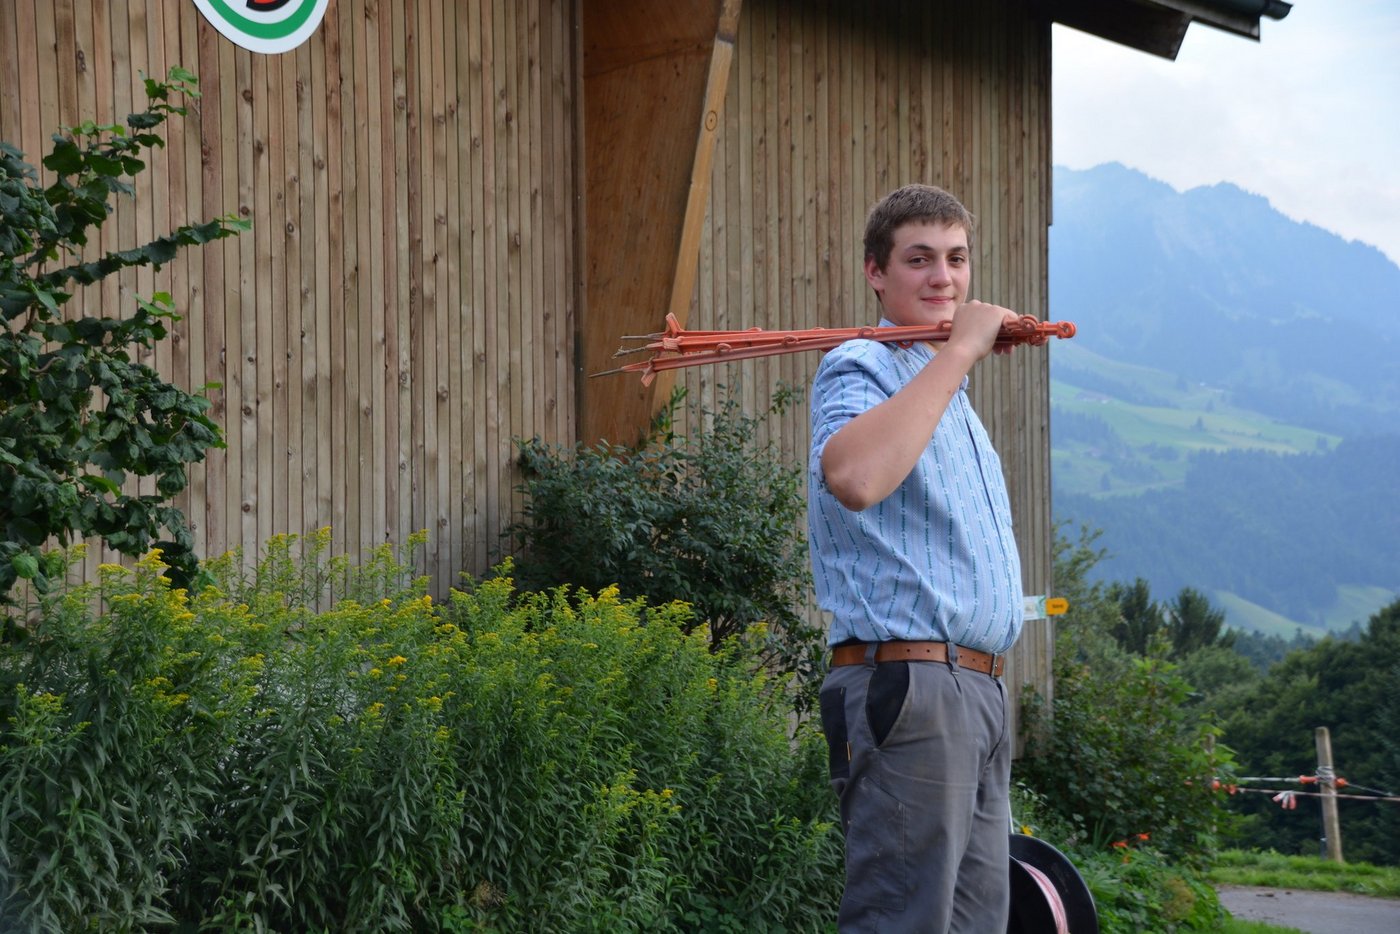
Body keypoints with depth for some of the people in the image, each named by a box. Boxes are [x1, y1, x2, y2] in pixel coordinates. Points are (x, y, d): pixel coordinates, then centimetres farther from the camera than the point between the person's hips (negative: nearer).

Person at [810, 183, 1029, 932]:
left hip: (978, 693, 10)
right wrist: (958, 351, -24)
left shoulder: (948, 390, 23)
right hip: (908, 686, -10)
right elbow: (854, 477, -32)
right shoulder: (860, 368, -6)